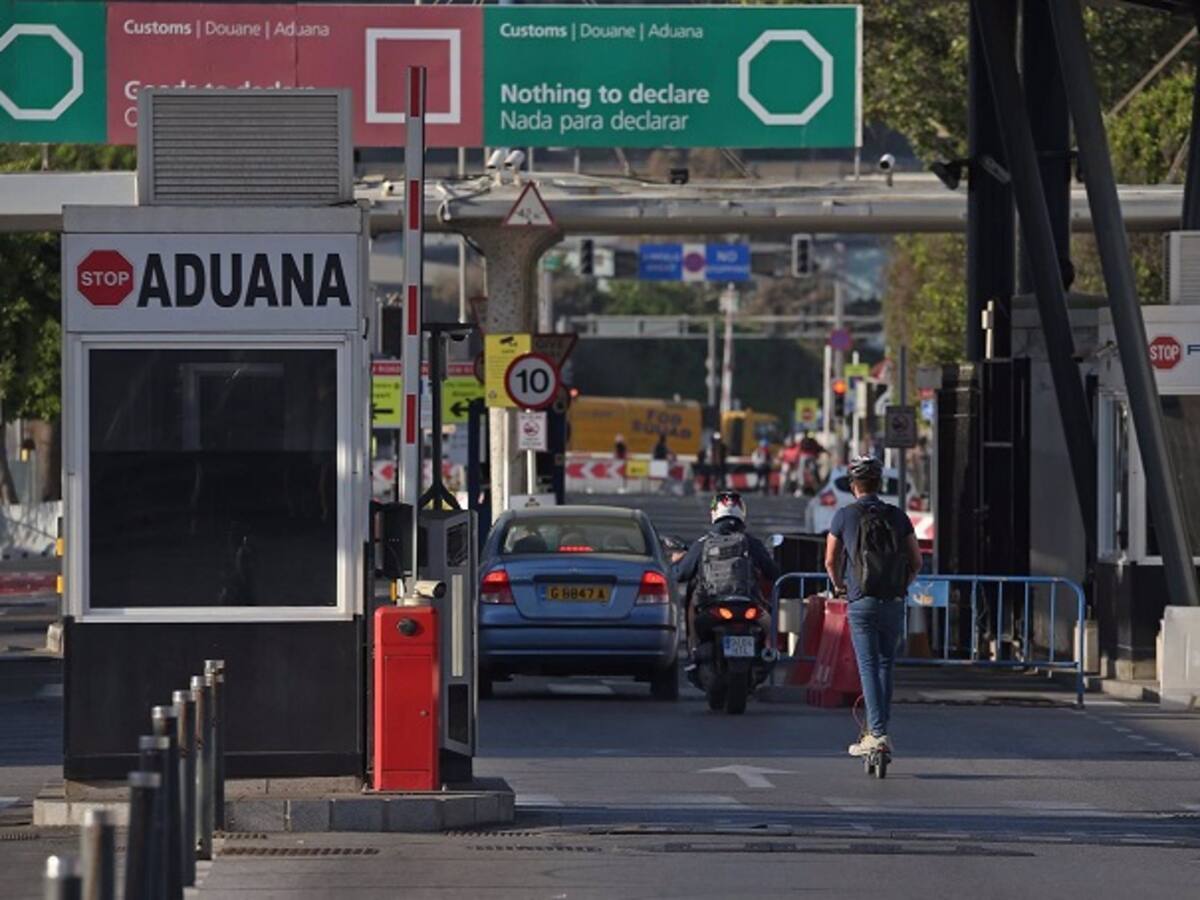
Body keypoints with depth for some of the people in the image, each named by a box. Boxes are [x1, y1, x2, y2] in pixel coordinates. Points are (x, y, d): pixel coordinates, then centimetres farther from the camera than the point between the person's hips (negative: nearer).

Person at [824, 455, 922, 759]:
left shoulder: (845, 516, 0)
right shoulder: (897, 516, 6)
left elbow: (831, 560, 10)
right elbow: (916, 561, 8)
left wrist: (839, 585, 29)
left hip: (862, 601, -3)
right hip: (894, 603, 3)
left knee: (869, 667, -5)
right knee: (885, 666, 14)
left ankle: (877, 734, -14)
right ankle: (877, 729, 17)